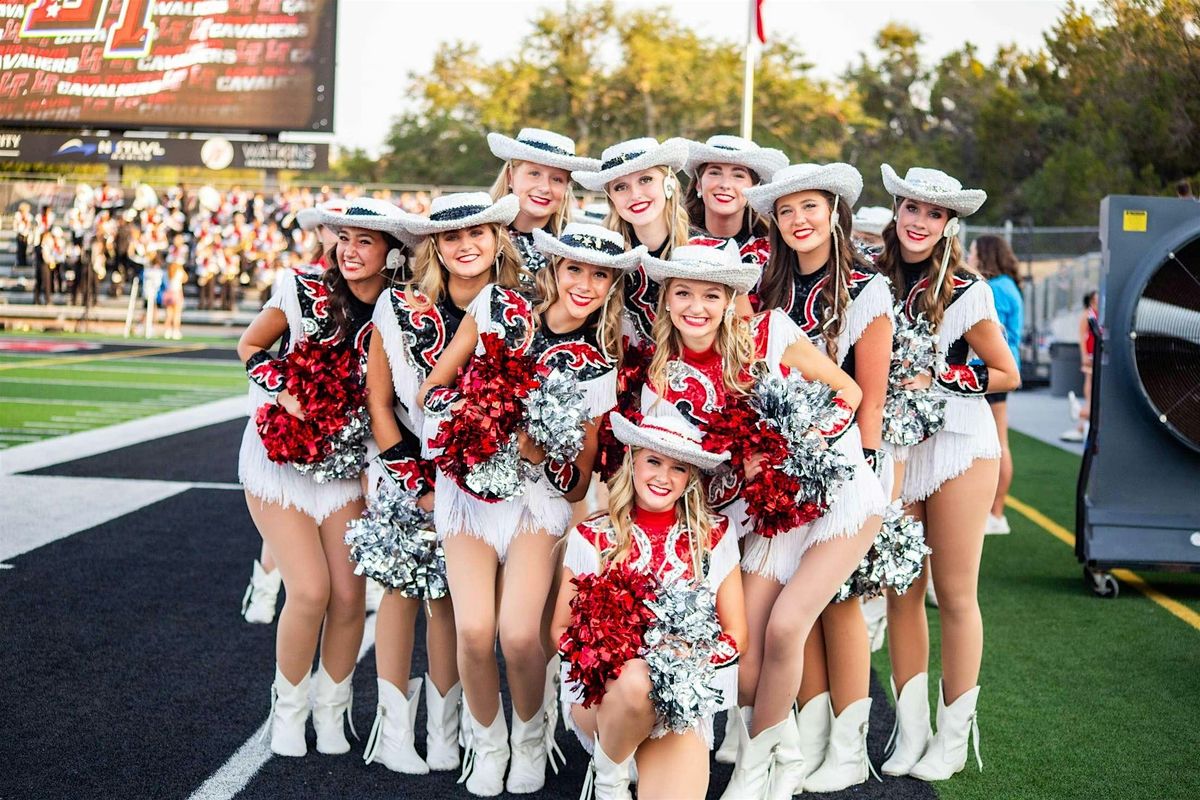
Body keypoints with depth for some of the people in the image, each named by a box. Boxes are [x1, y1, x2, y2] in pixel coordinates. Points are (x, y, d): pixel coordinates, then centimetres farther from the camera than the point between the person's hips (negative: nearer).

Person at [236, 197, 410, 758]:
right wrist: (284, 394, -14)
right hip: (279, 454, -2)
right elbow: (250, 347, 1)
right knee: (311, 590, -13)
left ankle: (332, 711, 18)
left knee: (349, 593, -4)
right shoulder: (305, 293, -13)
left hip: (342, 463, 2)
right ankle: (287, 707, 10)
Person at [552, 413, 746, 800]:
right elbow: (561, 630, 6)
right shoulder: (592, 538, 3)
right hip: (598, 690, 1)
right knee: (637, 682, -36)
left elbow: (734, 635, 8)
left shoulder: (715, 536, 5)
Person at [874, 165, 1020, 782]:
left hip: (958, 446, -3)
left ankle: (953, 736, 13)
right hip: (893, 447, 4)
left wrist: (935, 380, -12)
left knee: (955, 594, 2)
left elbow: (1006, 374, -1)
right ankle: (910, 732, 16)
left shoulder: (965, 292, -7)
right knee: (899, 590, 6)